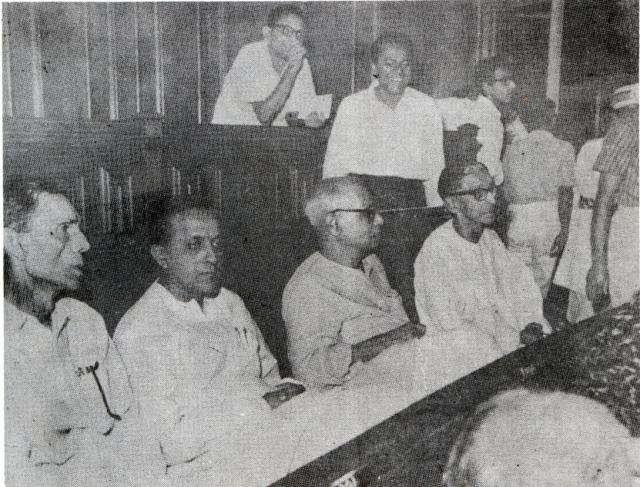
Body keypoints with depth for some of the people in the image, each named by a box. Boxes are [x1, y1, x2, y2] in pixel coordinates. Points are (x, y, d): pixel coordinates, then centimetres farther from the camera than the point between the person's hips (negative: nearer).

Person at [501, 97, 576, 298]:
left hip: (519, 219, 2)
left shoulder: (513, 147, 6)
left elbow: (504, 191, 9)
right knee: (541, 282, 8)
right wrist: (564, 229, -7)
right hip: (550, 219, -1)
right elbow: (565, 193, -8)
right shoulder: (563, 149, -1)